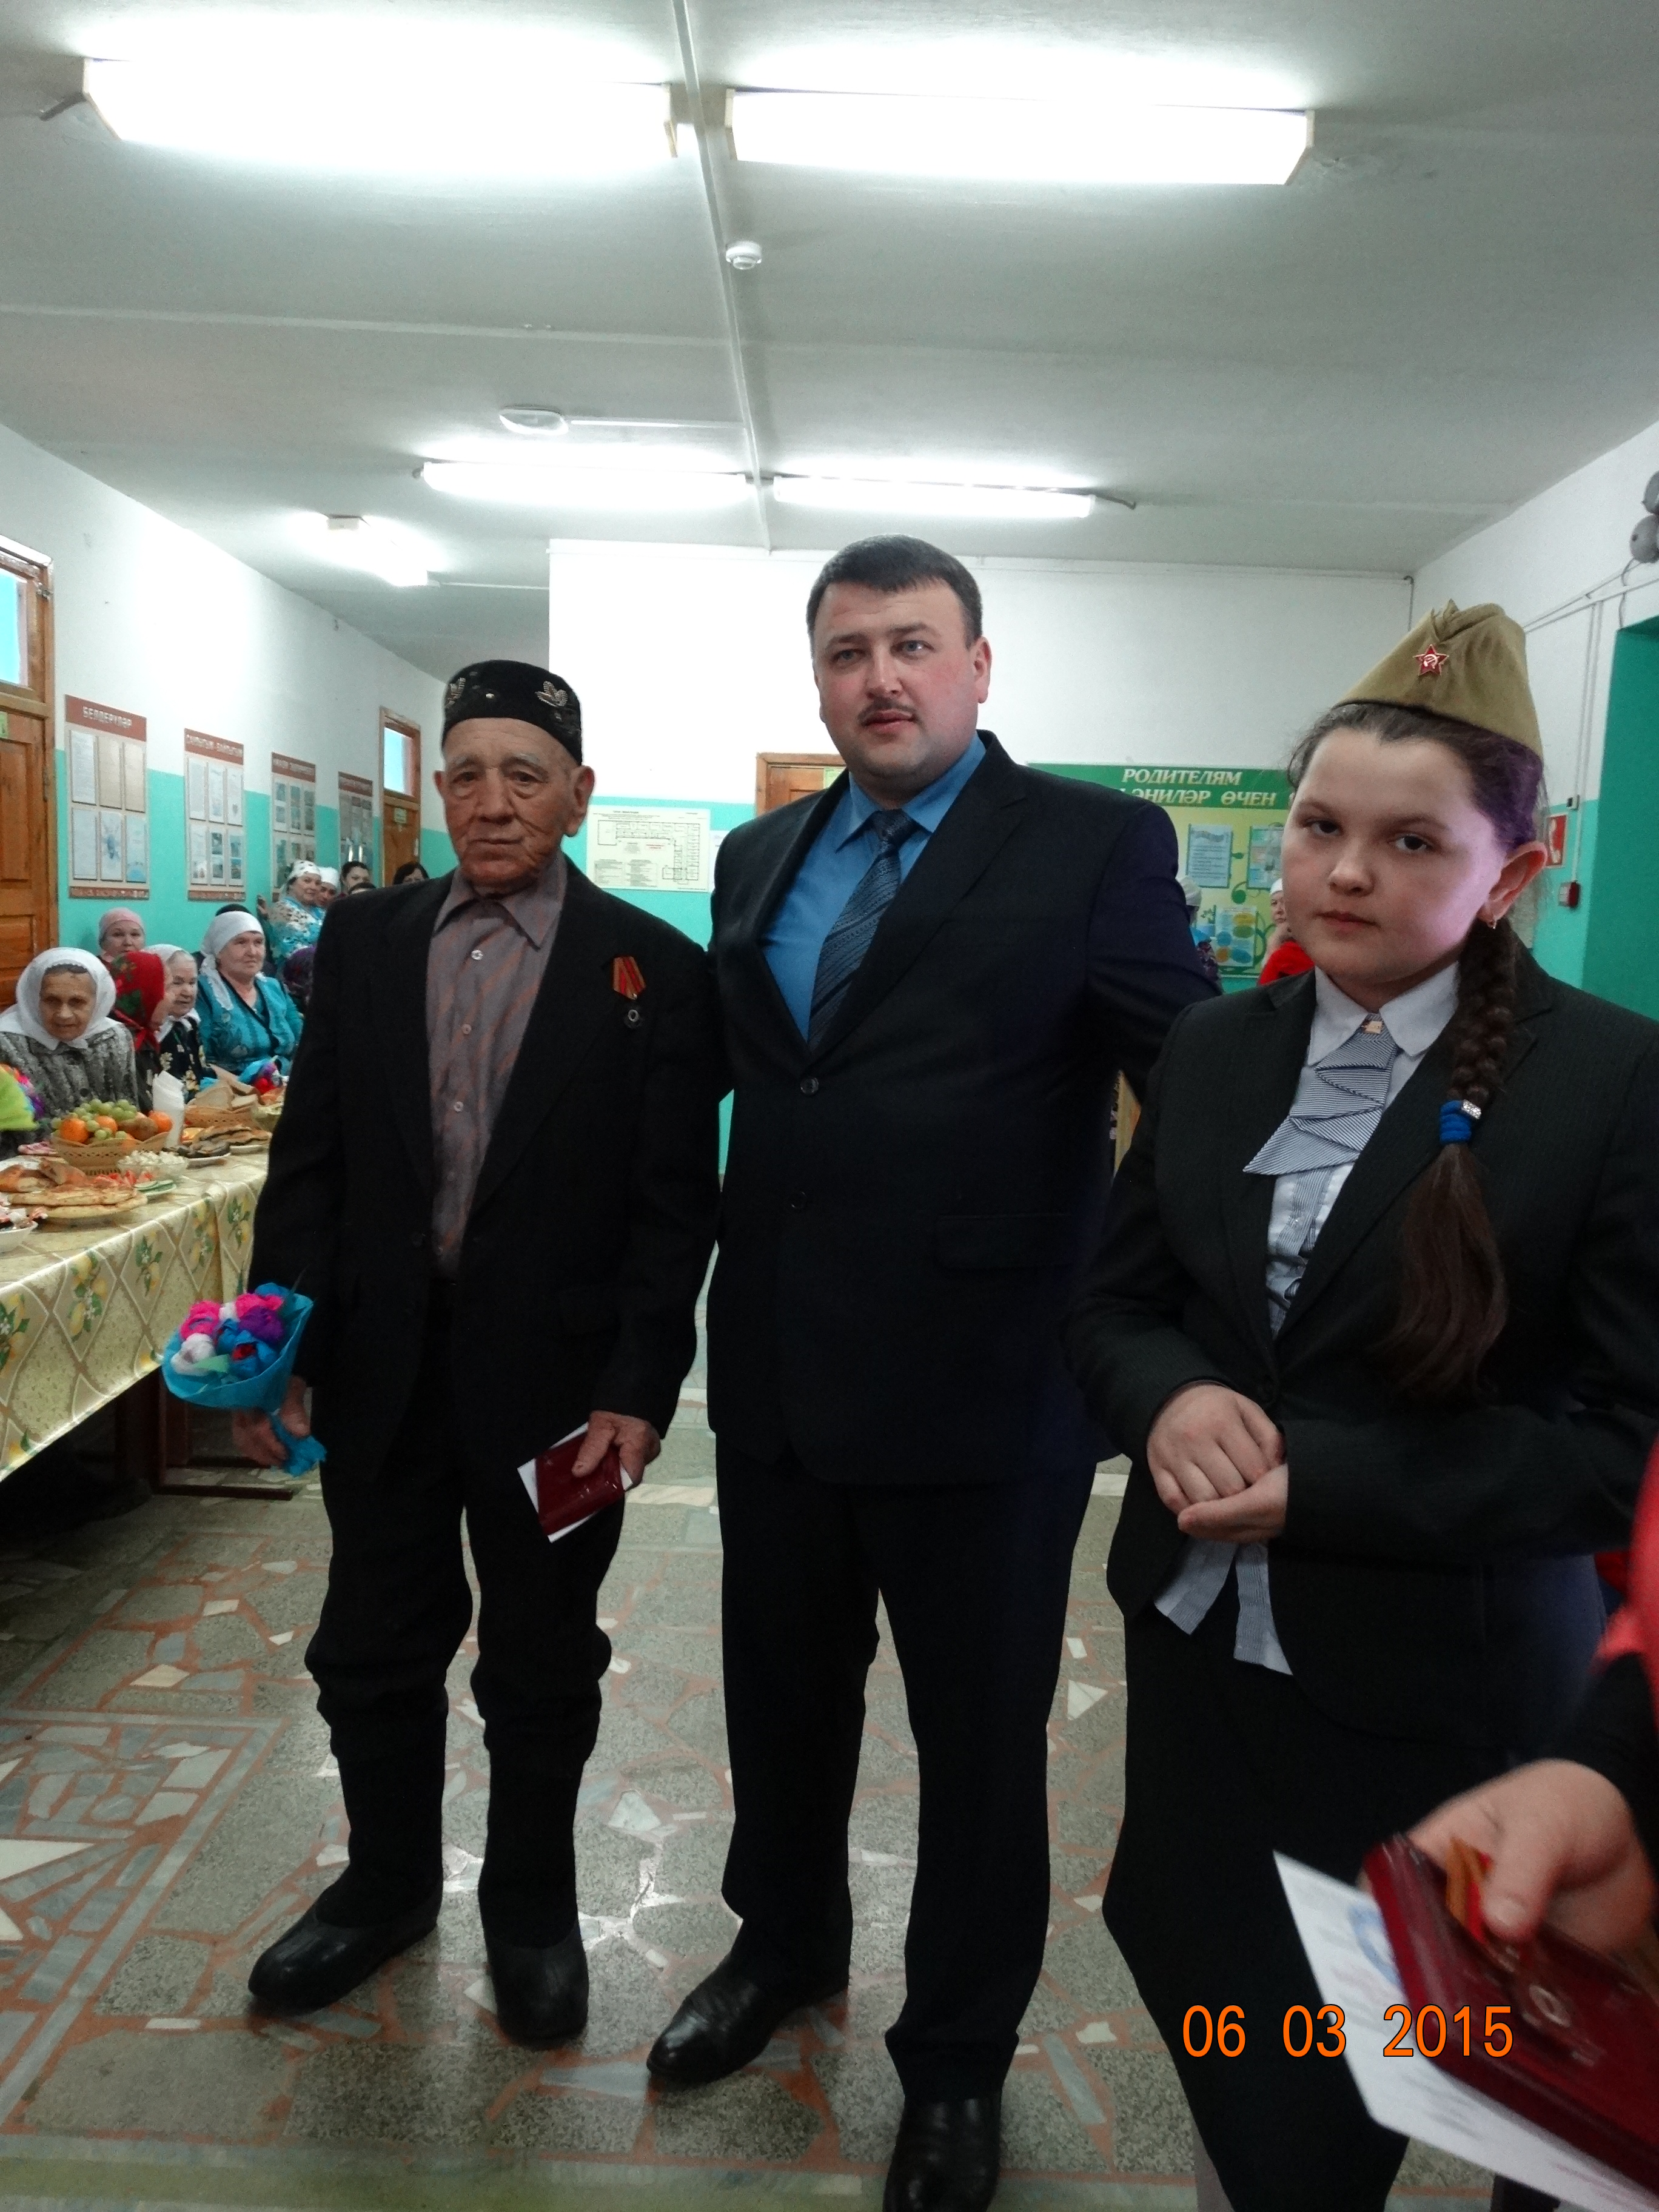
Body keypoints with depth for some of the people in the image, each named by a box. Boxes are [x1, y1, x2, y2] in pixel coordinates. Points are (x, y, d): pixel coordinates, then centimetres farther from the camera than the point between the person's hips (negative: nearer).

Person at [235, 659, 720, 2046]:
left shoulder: (654, 971, -7)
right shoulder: (364, 944, 4)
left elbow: (675, 1204, -8)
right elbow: (311, 1161, 4)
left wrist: (639, 1392, -14)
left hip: (554, 1376, -3)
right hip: (381, 1364, 3)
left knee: (542, 1666, 15)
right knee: (375, 1647, 18)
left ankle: (533, 1906, 39)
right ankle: (388, 1882, 43)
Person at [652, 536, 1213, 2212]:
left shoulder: (1093, 843, -9)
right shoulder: (759, 858, 9)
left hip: (982, 1386, -5)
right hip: (777, 1371, 5)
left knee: (980, 1742, 15)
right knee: (781, 1699, 24)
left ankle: (957, 2061, 41)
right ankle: (785, 1945, 53)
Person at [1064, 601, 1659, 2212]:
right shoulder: (1215, 1051, 0)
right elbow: (1113, 1302, 6)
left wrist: (1317, 1481, -22)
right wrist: (1170, 1401, -16)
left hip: (1434, 1688, -4)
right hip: (1195, 1641, 4)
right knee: (1204, 2002, 23)